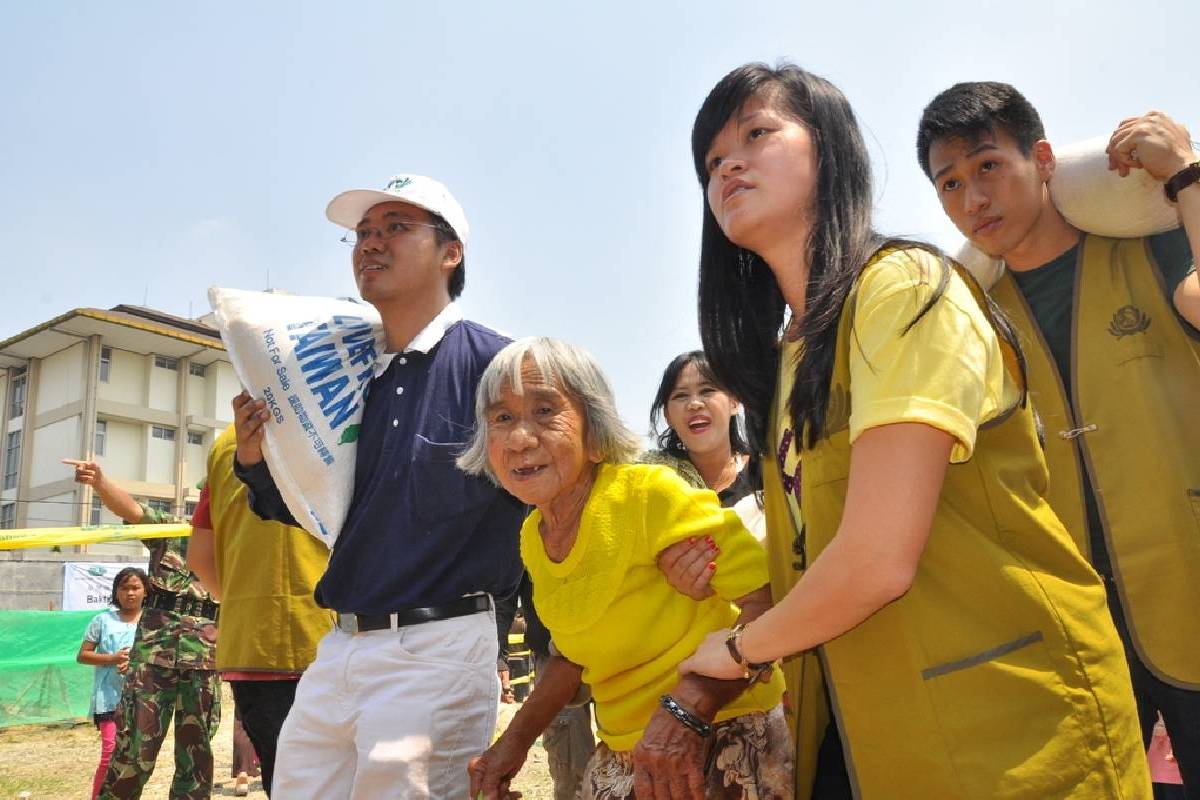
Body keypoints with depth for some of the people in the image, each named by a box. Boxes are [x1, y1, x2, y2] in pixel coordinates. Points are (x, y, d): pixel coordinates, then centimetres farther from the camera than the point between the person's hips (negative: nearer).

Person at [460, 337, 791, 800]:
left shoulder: (647, 493, -22)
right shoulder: (532, 538, 0)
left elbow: (768, 600, -25)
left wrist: (688, 708, -33)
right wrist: (516, 739, 5)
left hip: (724, 740, -6)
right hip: (619, 755, 6)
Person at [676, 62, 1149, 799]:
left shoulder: (903, 285, -16)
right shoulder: (787, 356, 9)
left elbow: (878, 560, -24)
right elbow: (807, 558, 10)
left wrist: (736, 647, -6)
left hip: (1007, 721, -7)